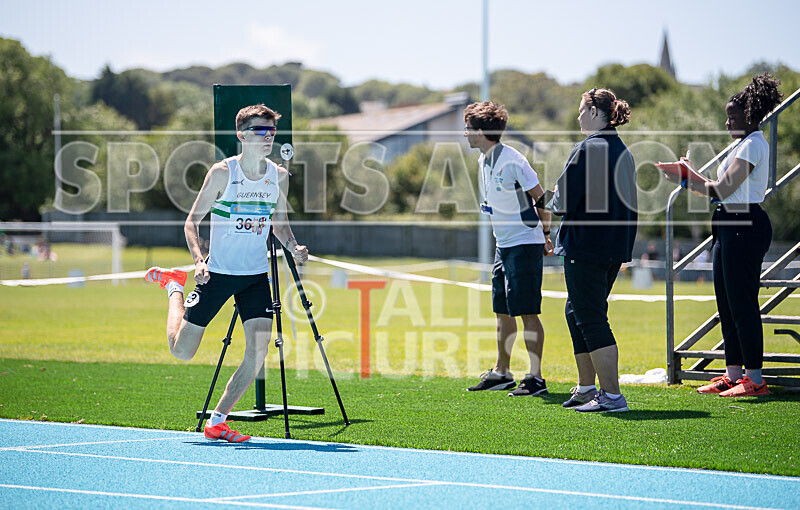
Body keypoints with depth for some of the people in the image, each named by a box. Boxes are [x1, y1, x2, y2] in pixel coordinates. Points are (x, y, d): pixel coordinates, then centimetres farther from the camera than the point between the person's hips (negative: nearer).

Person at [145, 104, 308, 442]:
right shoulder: (222, 173, -11)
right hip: (217, 273, -3)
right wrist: (199, 260, -23)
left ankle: (217, 421, 0)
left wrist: (293, 247, -5)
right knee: (182, 351, 3)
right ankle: (174, 287, 34)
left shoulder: (279, 176, 2)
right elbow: (192, 221, -6)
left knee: (259, 347, -13)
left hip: (256, 275, 4)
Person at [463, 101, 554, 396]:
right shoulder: (483, 161, 10)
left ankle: (536, 377, -6)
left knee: (527, 312, -8)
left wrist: (546, 236, -6)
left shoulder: (512, 161, -18)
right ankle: (501, 373, 23)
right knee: (502, 311, 14)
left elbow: (540, 198, -12)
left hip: (525, 244, -9)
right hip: (503, 245, 9)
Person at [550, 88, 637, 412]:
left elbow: (564, 200, -17)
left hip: (586, 248, -9)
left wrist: (555, 201, 5)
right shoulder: (622, 151, 13)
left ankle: (612, 395, -9)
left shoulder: (588, 149, -16)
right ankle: (586, 388, 27)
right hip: (615, 248, 9)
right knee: (577, 312, 20)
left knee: (590, 317, -6)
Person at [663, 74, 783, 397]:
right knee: (726, 301, 12)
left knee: (742, 301, -9)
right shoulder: (746, 144, 19)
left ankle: (755, 379, -8)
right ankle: (734, 373, 17)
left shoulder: (754, 145, -12)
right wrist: (692, 175, 15)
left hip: (745, 225, -11)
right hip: (730, 226, 11)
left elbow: (723, 189, -18)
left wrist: (685, 181, -7)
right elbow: (725, 190, 19)